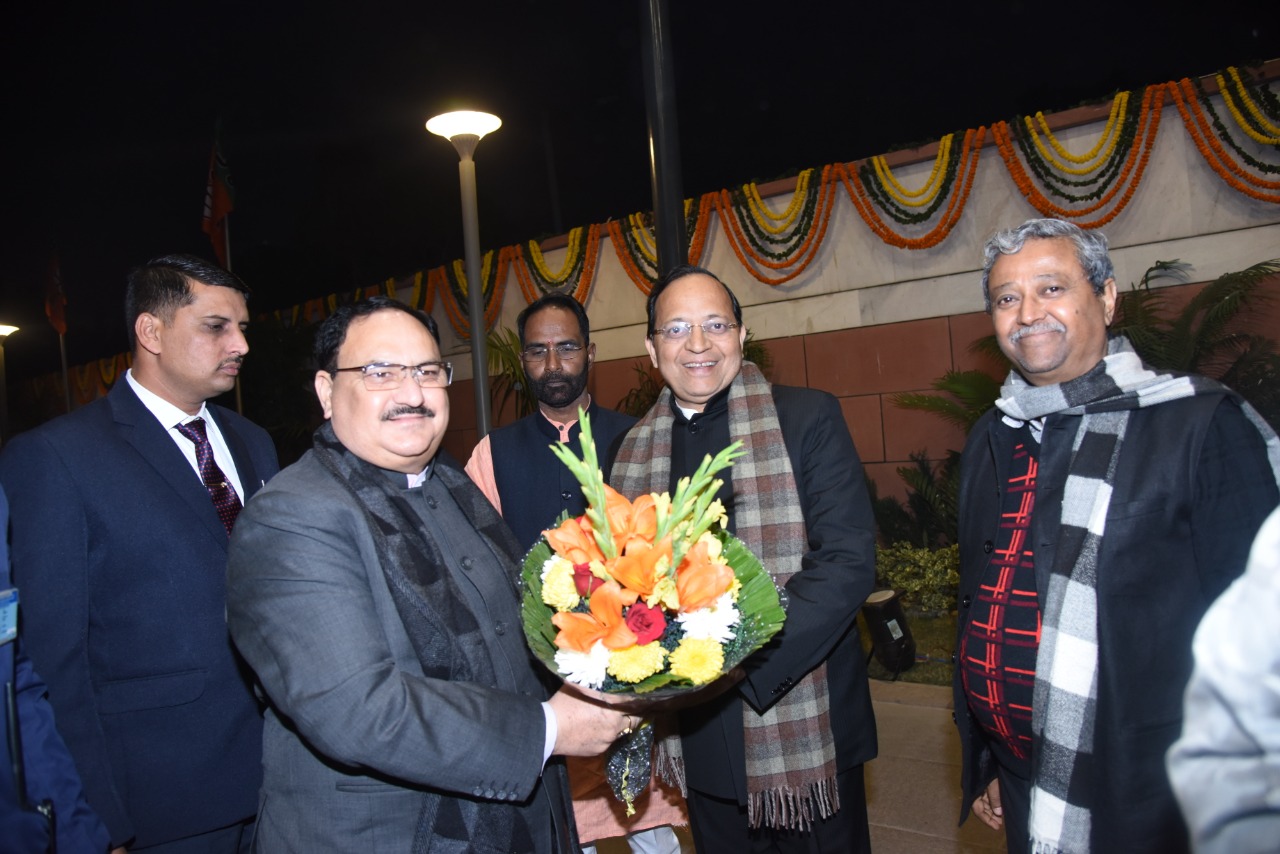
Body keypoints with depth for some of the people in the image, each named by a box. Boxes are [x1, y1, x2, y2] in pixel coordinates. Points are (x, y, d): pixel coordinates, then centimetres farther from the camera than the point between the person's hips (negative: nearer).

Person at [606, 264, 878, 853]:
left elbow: (849, 560, -14)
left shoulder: (808, 418, -7)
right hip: (698, 734, 4)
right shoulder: (632, 449, 5)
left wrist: (745, 658, -23)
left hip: (805, 730, -3)